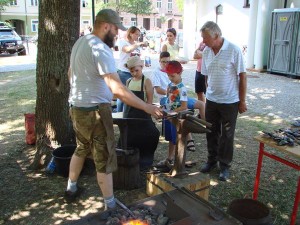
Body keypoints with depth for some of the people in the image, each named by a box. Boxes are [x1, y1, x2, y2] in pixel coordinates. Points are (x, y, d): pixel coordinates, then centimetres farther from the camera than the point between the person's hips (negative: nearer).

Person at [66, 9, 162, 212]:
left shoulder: (80, 42, 8)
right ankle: (110, 206, 17)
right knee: (104, 159, 3)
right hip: (94, 111, -9)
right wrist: (147, 107, -28)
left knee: (81, 149, 26)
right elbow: (117, 90, -31)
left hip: (77, 107, 9)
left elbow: (71, 73, 21)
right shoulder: (100, 49, -22)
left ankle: (71, 189, 43)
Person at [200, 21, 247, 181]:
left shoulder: (233, 50, -13)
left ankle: (224, 165, 23)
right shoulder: (206, 51, 1)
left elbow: (242, 76, -10)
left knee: (226, 135, 7)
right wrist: (209, 92, 10)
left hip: (229, 101, -4)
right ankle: (212, 160, 32)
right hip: (211, 100, 5)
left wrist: (242, 101, -9)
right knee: (211, 133, 14)